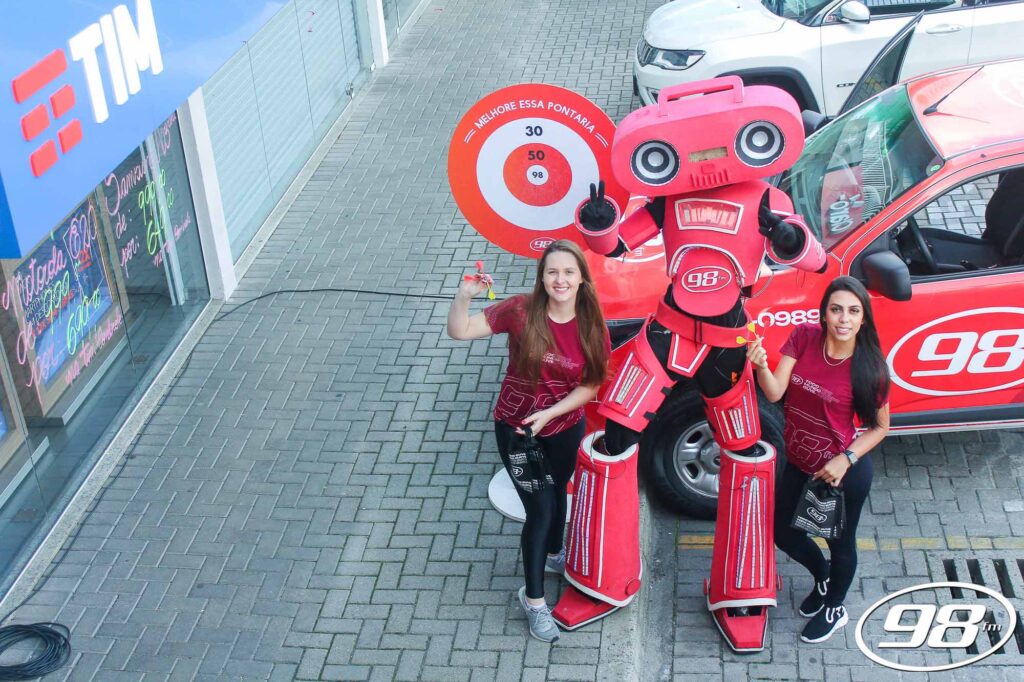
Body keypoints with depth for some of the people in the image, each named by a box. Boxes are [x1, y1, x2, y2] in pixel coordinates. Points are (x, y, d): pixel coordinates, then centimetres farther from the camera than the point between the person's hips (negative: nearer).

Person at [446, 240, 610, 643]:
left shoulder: (592, 326, -14)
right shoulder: (521, 312, -20)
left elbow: (591, 385, -9)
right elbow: (459, 331, -21)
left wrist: (550, 413, -20)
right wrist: (464, 296, -39)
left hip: (565, 428, 3)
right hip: (516, 428, -3)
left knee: (557, 494, 25)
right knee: (540, 508, -4)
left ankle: (553, 554, 54)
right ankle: (534, 599, 12)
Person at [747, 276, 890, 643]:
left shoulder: (869, 367, -21)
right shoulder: (804, 336, -13)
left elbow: (880, 426, -9)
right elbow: (775, 392, -19)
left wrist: (846, 459, -22)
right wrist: (761, 366, -40)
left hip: (843, 471, -4)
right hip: (799, 462, 5)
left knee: (840, 542, 18)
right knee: (783, 532, 21)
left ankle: (835, 609, 48)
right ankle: (823, 577, 54)